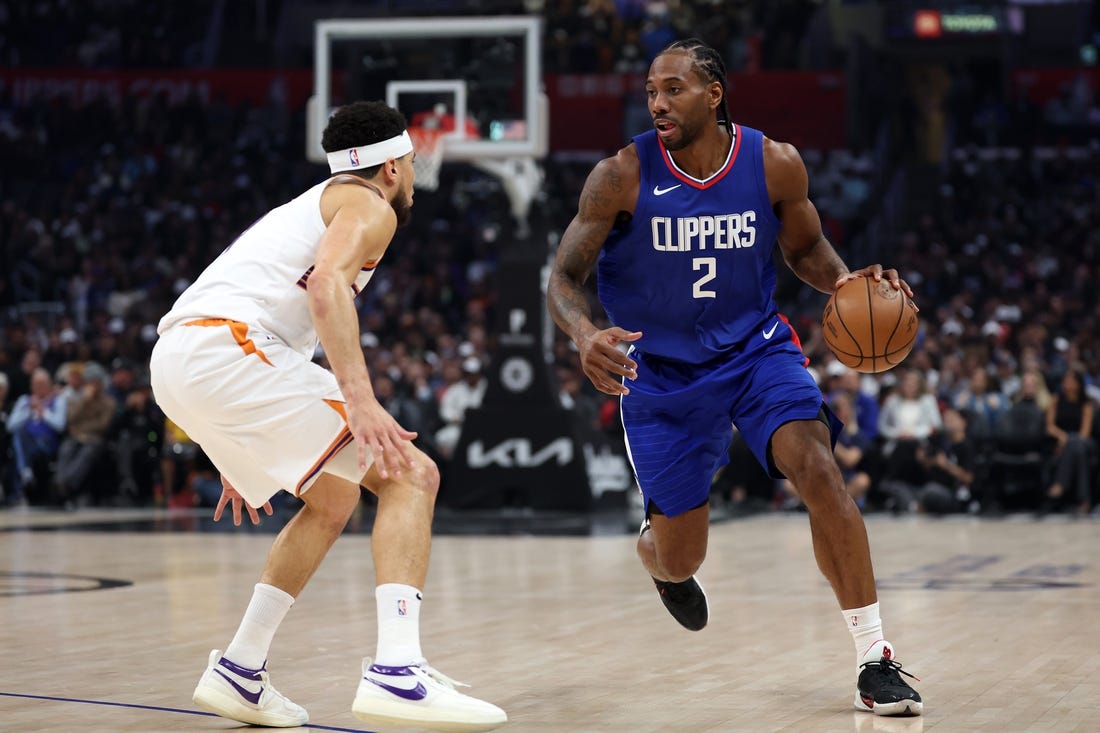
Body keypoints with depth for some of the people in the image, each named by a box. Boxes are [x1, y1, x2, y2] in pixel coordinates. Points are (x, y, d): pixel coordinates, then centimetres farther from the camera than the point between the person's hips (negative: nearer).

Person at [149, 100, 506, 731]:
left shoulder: (313, 206, 34)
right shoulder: (371, 206, 6)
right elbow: (326, 281, -16)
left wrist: (248, 458, 41)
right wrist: (360, 397, -28)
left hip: (177, 360, 9)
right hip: (228, 347, -9)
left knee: (332, 501, 25)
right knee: (411, 475, -7)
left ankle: (239, 674, 22)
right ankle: (396, 673, -22)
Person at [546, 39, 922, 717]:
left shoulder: (776, 164, -11)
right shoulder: (623, 177, -17)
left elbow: (805, 247, 8)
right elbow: (564, 279, -13)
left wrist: (847, 281, -15)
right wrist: (586, 335, -35)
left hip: (756, 348, 1)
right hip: (660, 371, 0)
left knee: (818, 468, -25)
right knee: (679, 562, 5)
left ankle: (876, 661, -18)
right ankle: (656, 552, 48)